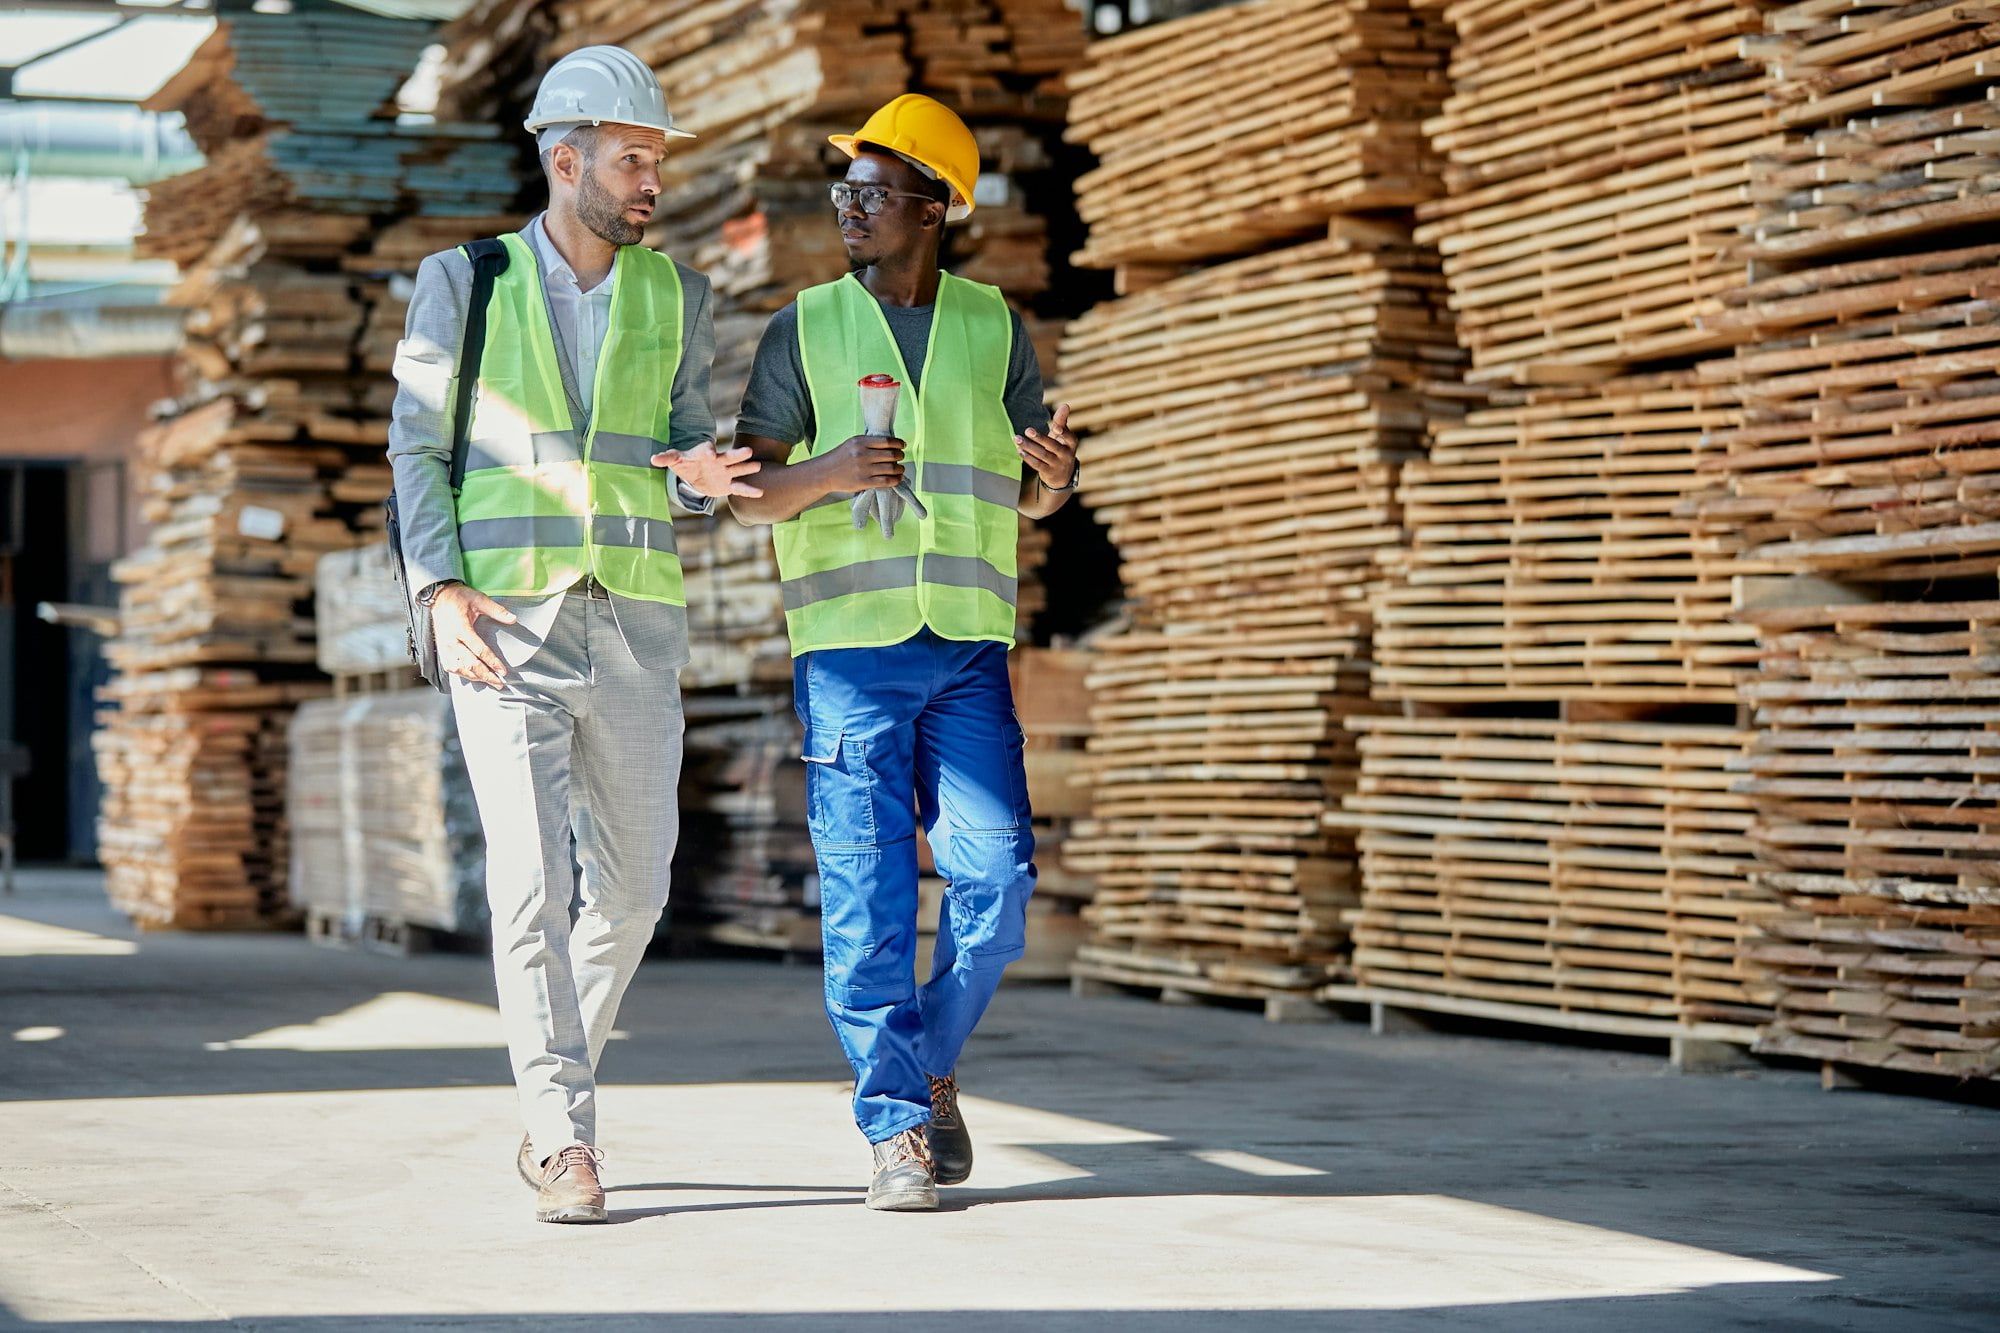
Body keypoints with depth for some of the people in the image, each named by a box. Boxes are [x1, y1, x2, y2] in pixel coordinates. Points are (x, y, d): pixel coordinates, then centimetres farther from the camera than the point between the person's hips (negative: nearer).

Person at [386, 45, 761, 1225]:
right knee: (532, 879, -14)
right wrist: (442, 593, -12)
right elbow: (421, 451, 3)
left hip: (634, 624, 3)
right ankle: (567, 1142, -11)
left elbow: (684, 456, 10)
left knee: (631, 885, 7)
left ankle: (553, 1107, 28)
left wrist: (699, 476, -16)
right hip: (506, 624, -3)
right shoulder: (464, 284, 2)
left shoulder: (676, 297, 8)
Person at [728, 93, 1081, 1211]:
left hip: (968, 649, 2)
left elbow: (1036, 493, 14)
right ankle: (900, 1128, -1)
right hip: (848, 650, -2)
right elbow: (751, 492, 3)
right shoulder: (806, 330, 4)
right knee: (869, 897, -6)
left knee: (996, 885, -4)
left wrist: (1059, 472, -10)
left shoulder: (993, 327, 9)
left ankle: (932, 1064, 20)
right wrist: (823, 473, -17)